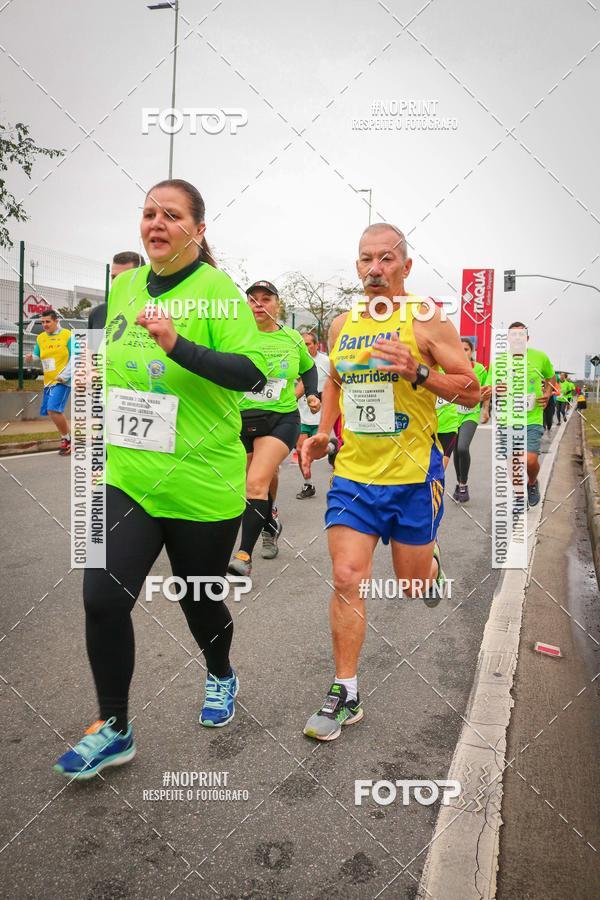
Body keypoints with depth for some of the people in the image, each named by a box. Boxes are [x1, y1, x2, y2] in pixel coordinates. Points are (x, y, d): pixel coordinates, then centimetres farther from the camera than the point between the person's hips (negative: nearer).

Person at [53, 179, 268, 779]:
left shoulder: (216, 289, -10)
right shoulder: (123, 287, 8)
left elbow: (252, 374, -21)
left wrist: (178, 345, -32)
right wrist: (106, 445, 19)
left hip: (201, 485, -4)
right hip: (127, 477, 5)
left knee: (198, 598, 13)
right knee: (102, 599, -5)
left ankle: (220, 677, 47)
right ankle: (113, 730, 18)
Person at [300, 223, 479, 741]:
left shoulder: (426, 319, -7)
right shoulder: (341, 325, 7)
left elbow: (471, 392, -7)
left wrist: (416, 371, -22)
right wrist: (323, 432, 10)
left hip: (413, 474, -3)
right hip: (353, 473, 3)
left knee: (414, 586, 11)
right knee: (347, 578, -5)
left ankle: (431, 562, 49)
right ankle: (346, 694, 8)